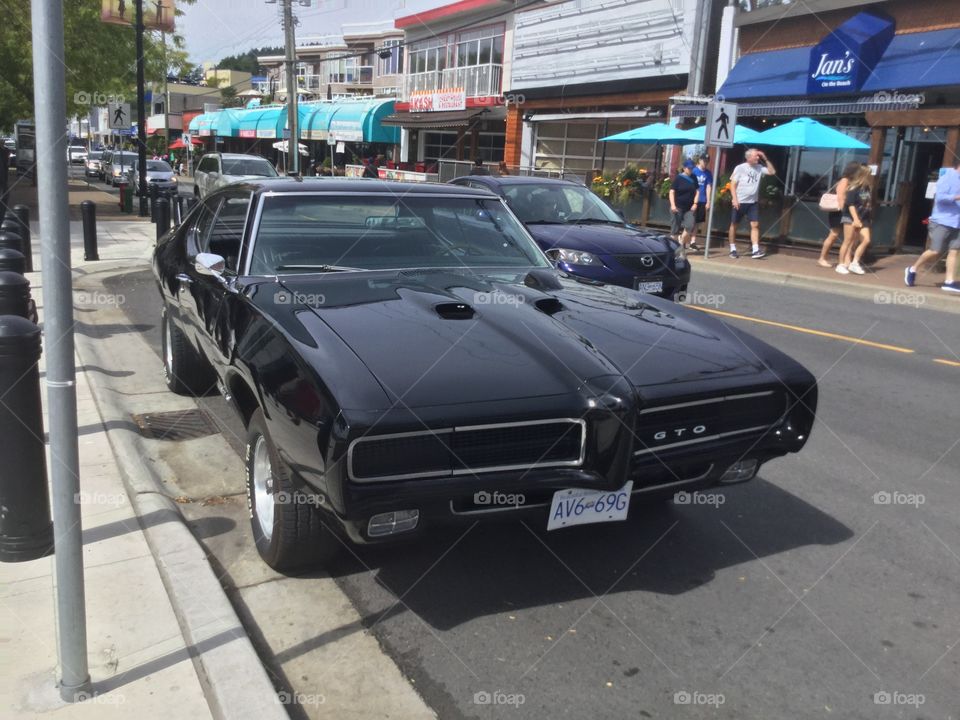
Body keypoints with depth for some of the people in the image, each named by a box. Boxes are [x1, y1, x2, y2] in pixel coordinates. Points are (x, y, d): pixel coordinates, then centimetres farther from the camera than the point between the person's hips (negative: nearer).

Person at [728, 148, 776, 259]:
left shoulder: (759, 168, 5)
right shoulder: (740, 168, -8)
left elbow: (772, 171, 7)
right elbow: (733, 184, -9)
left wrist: (765, 159, -1)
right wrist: (734, 199, -18)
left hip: (753, 202, 4)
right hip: (739, 202, -4)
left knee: (755, 225, -6)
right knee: (734, 225, 5)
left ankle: (755, 250, -10)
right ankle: (733, 249, 16)